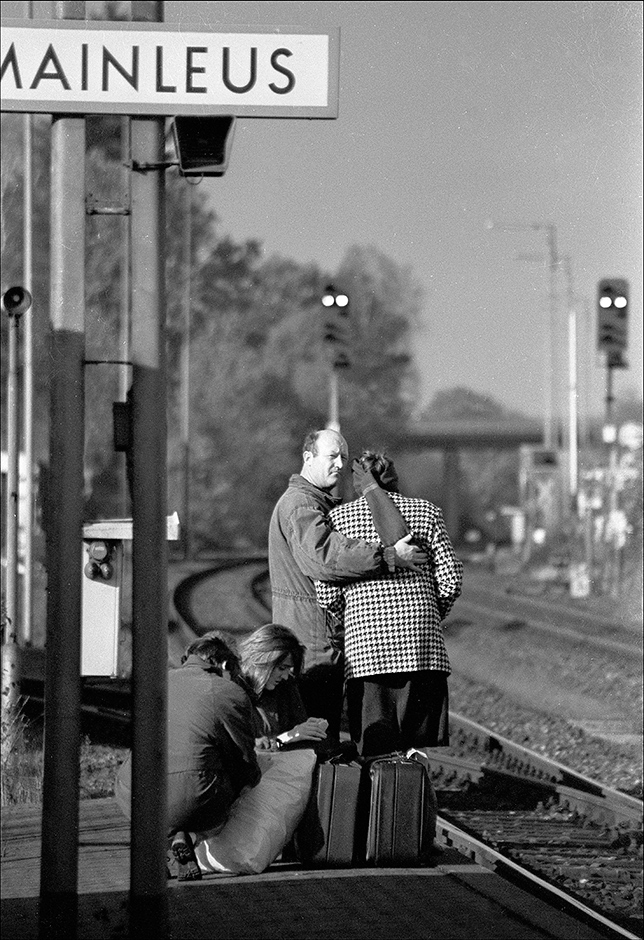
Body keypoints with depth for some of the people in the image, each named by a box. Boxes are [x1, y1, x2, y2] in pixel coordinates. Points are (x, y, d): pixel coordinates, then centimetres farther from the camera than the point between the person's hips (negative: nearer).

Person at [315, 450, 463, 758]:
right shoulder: (426, 512, 7)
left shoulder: (339, 517, 6)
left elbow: (327, 594, 1)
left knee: (374, 747, 0)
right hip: (420, 640, 0)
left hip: (364, 641, 0)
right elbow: (451, 580, 3)